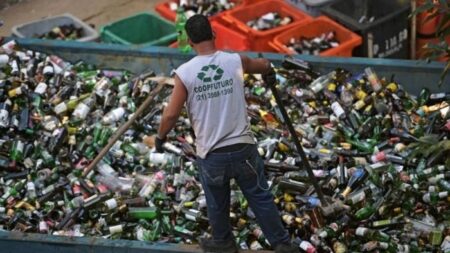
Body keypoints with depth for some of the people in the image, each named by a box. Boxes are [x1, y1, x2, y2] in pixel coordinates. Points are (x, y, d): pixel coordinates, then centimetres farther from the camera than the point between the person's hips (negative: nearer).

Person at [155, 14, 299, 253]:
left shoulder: (185, 73, -11)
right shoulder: (235, 61, -5)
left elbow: (171, 114, -9)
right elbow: (264, 65, 18)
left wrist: (160, 137, 11)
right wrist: (269, 71, 43)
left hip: (210, 155, -1)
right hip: (243, 148, 1)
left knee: (217, 203, 21)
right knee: (261, 197, 15)